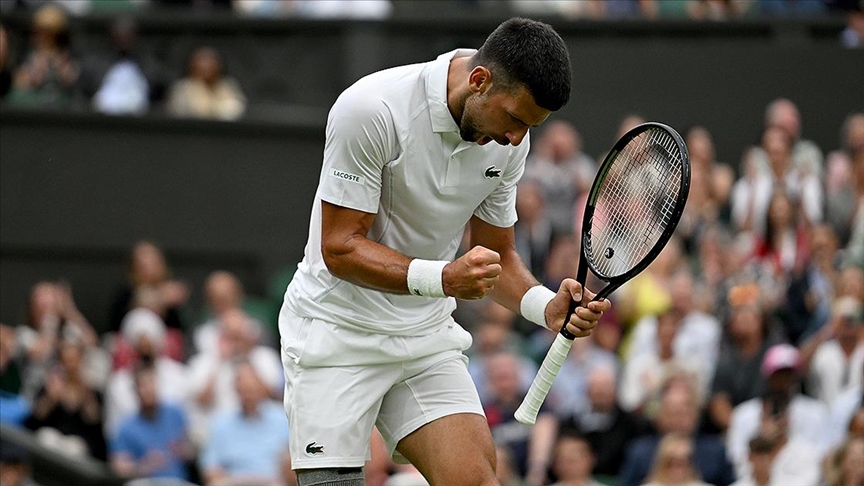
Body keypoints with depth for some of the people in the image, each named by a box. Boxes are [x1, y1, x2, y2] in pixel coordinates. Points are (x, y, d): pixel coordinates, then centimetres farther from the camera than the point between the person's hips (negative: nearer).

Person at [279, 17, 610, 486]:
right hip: (337, 333, -5)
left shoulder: (510, 138, -3)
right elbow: (339, 246, -21)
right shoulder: (372, 109, -22)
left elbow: (496, 256, 8)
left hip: (428, 338, 5)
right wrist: (442, 278, -35)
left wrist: (547, 306, -14)